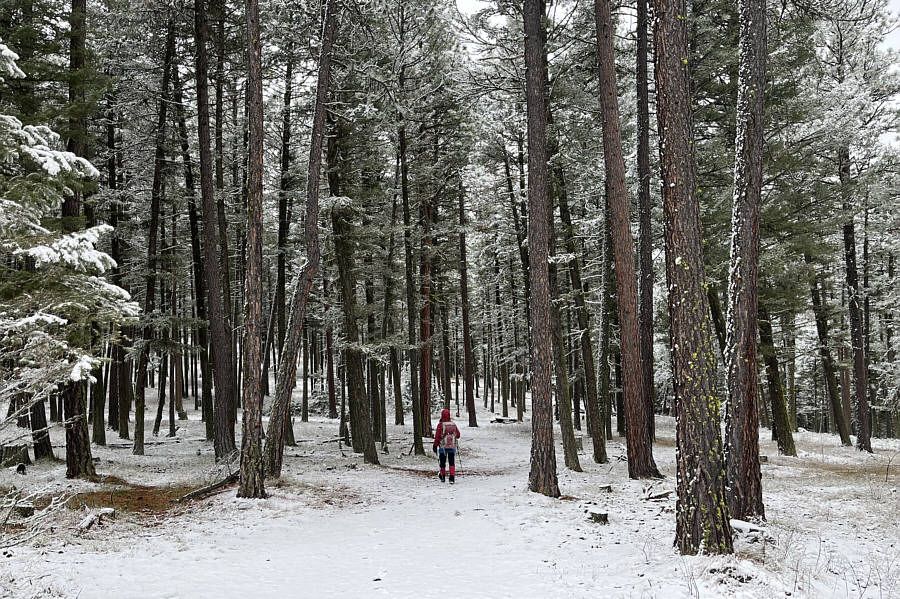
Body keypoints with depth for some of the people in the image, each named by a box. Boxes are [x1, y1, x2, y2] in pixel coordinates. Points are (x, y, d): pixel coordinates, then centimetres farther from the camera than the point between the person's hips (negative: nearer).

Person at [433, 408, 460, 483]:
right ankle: (452, 478, -7)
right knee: (452, 463, 4)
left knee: (443, 462, 12)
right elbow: (458, 435, 8)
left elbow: (437, 436, -10)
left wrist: (435, 445, 0)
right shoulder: (453, 424, 0)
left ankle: (442, 477, 27)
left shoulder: (440, 425, -11)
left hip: (443, 447, -2)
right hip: (452, 446, 2)